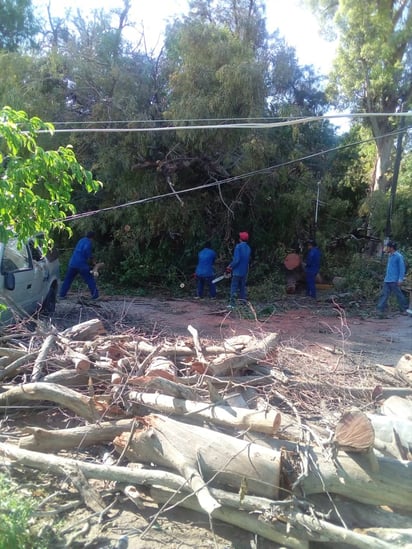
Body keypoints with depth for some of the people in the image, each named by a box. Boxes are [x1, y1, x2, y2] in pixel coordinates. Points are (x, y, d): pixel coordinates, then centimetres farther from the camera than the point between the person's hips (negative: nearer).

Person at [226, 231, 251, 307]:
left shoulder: (238, 246, -13)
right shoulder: (248, 248, 8)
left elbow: (236, 260, -20)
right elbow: (248, 260, 13)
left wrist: (230, 267, -6)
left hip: (237, 271, -6)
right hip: (245, 272, 6)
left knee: (234, 287, -3)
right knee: (242, 287, 15)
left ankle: (232, 303, -8)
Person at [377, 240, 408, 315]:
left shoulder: (399, 256, -10)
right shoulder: (390, 256, 14)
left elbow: (402, 268, -12)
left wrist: (400, 279, -17)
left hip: (394, 281, -8)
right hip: (387, 280, 8)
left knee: (399, 295, 2)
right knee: (384, 294, 3)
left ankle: (405, 309, 15)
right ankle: (380, 309, 3)